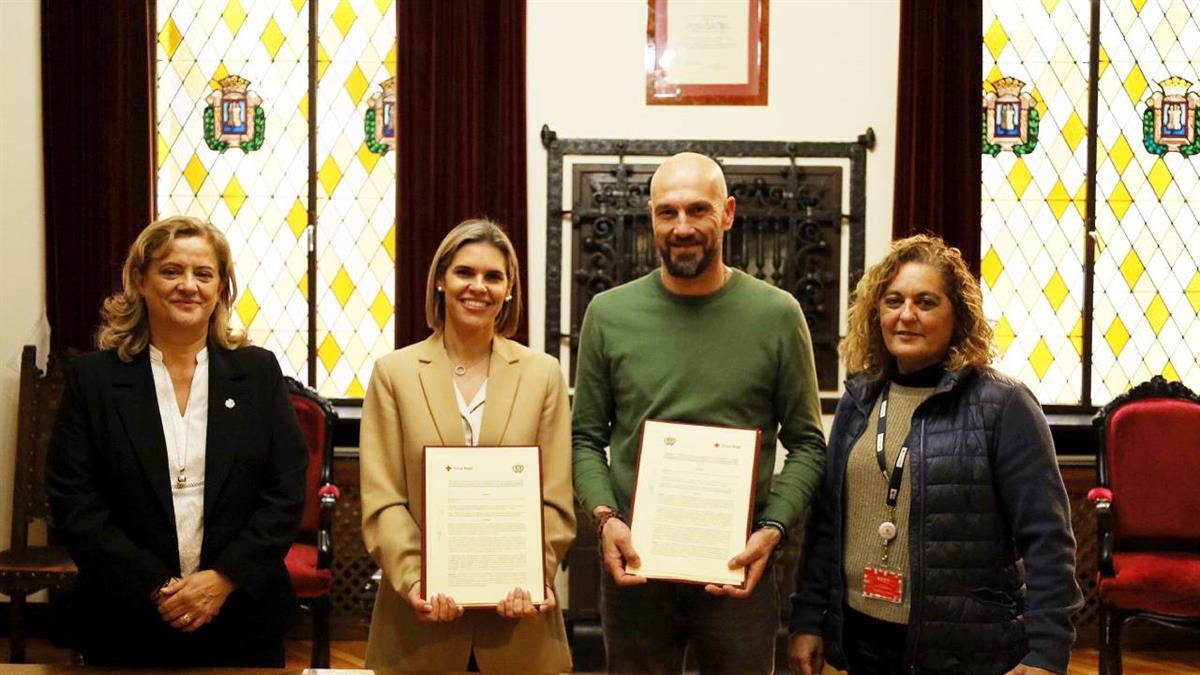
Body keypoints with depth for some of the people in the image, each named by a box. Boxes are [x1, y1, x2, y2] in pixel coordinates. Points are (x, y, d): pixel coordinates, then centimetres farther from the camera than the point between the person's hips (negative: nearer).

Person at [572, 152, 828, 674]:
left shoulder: (777, 314, -2)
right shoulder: (609, 313, 2)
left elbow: (806, 443, 2)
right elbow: (585, 438, 6)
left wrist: (772, 528, -11)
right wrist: (605, 517, -10)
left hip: (739, 568, -1)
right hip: (635, 563, 1)